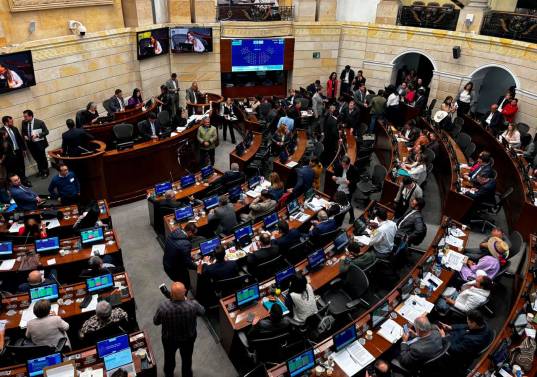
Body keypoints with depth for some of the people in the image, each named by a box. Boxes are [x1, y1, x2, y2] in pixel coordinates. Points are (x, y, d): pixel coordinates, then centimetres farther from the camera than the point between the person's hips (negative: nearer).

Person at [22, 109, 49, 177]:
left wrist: (37, 135, -25)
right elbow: (23, 132, 14)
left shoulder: (40, 122, -16)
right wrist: (25, 136, -8)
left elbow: (46, 132, -12)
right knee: (37, 159, 17)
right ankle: (41, 171, 36)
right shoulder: (24, 123, -2)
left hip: (39, 143, -4)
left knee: (42, 158, 9)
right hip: (30, 144, 4)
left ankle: (45, 172, 27)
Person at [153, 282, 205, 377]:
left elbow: (155, 322, -14)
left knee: (169, 358, 32)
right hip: (188, 338, 0)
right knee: (187, 359, 29)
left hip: (169, 339, 1)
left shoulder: (163, 307, -35)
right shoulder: (193, 305, -34)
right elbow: (202, 311, -9)